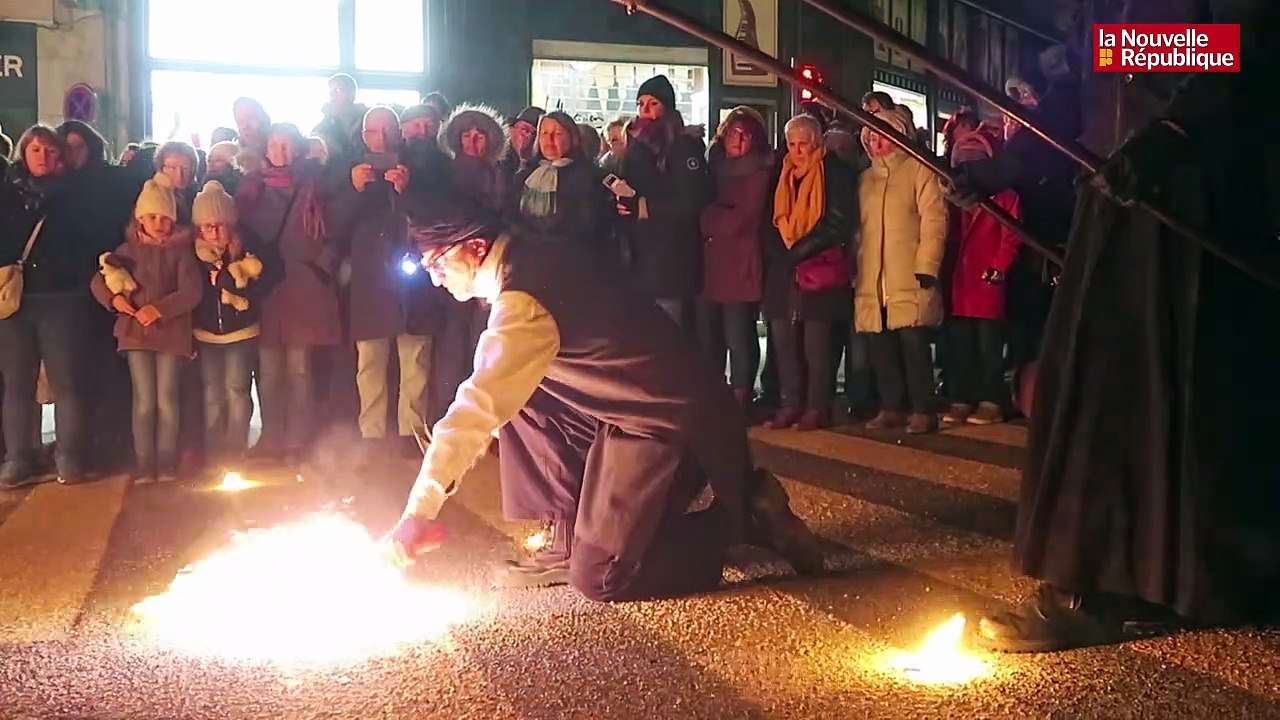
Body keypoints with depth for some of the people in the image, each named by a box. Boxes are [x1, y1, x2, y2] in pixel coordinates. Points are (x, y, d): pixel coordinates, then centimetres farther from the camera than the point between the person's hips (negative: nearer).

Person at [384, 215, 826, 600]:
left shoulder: (521, 299, -23)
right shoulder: (532, 259, 7)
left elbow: (481, 404, -29)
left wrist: (418, 513, -28)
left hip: (676, 423, -9)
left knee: (600, 578, -8)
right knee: (515, 394, 6)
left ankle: (745, 512, 2)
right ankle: (571, 538, 10)